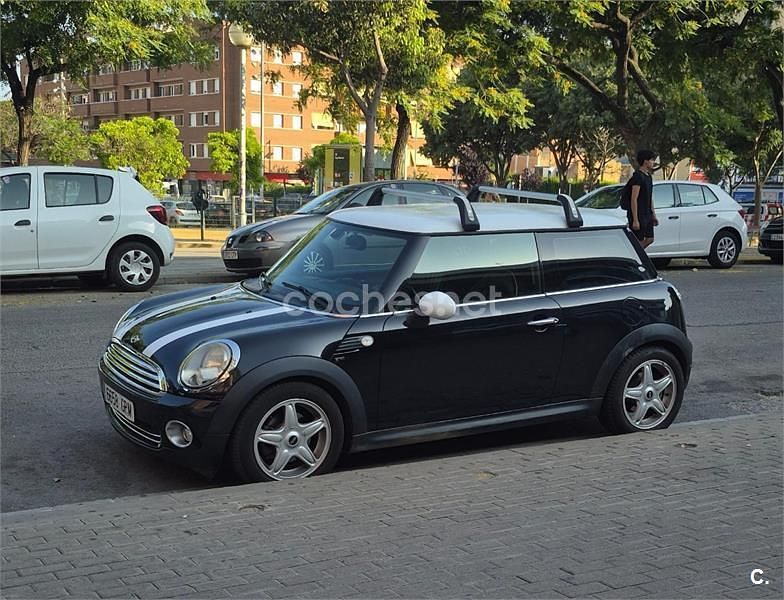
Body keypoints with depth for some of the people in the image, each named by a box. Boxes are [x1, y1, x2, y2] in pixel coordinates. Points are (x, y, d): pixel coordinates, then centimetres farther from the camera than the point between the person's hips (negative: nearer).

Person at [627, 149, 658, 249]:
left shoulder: (648, 176, 15)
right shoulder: (638, 176, -15)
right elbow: (634, 199, -20)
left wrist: (653, 215, 20)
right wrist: (635, 220, -24)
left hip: (647, 215, 10)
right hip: (638, 215, -10)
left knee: (649, 239, 12)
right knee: (638, 242, -5)